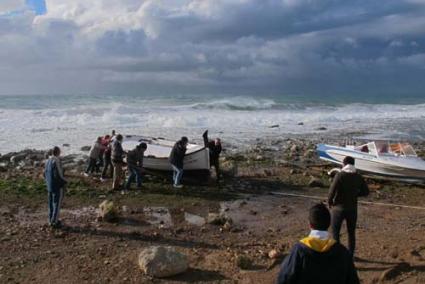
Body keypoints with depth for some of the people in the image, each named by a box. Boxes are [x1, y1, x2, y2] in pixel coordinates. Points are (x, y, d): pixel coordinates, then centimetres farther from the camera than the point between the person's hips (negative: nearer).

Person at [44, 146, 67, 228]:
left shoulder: (48, 161, 6)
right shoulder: (57, 161, -19)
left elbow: (45, 174, 12)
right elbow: (59, 174, -22)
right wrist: (64, 181, -6)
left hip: (49, 186, 8)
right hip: (57, 186, -8)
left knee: (51, 204, 15)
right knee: (57, 204, 1)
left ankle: (51, 221, 23)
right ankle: (55, 222, 4)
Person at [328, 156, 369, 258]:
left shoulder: (340, 175, -15)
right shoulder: (358, 177, -2)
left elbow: (332, 191, -20)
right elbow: (366, 191, 5)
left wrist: (330, 202, -2)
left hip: (339, 208, -4)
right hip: (352, 209, 4)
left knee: (335, 232, 10)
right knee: (351, 233, 17)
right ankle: (350, 255, 25)